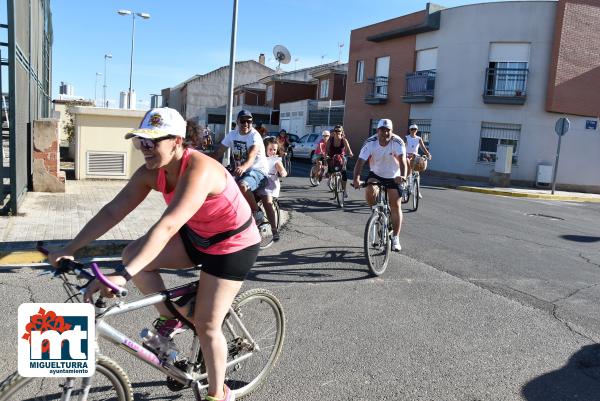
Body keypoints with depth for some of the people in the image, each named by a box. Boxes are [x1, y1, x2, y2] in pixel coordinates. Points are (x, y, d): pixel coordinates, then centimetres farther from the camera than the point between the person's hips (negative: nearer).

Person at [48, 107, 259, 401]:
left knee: (205, 325, -3)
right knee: (133, 254, -10)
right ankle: (170, 318, 11)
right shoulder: (151, 172, -10)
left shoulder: (199, 170, -34)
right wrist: (70, 249, -15)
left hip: (234, 244, -7)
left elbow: (167, 226, -44)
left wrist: (121, 275, -49)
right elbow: (114, 210, -10)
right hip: (197, 236, 7)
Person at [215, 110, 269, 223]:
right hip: (239, 172, 6)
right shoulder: (232, 135, 3)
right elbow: (220, 152, -2)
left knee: (242, 186, -35)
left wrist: (243, 167, -53)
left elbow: (251, 156, -32)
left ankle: (257, 214, -16)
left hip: (257, 171, -6)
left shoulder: (254, 136, -15)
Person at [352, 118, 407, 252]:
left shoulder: (398, 142, -23)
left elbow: (402, 161, -36)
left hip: (393, 177, 0)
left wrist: (403, 176, -56)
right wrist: (356, 178, -46)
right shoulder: (370, 142, -21)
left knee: (395, 206, -4)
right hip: (376, 174, 1)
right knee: (370, 193, -29)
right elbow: (360, 161, -29)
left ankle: (395, 238, 7)